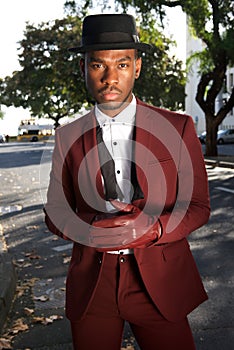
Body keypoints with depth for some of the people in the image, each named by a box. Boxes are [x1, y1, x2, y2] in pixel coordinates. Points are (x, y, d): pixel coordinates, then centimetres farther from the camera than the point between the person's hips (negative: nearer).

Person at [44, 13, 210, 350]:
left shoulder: (178, 128, -4)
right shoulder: (68, 137, 0)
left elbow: (198, 206, -1)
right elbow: (55, 212, 4)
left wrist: (152, 228, -21)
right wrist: (95, 226, -18)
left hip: (161, 284, -1)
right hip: (90, 287, 2)